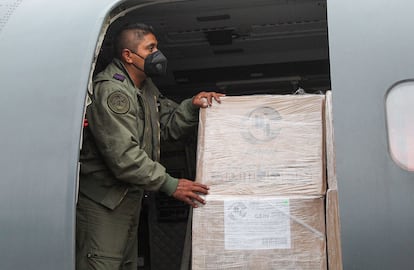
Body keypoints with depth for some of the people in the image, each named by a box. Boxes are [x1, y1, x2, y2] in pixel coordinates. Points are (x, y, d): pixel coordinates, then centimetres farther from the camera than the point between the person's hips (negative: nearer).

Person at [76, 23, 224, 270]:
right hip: (102, 198, -10)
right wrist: (170, 185, -24)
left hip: (131, 194, 10)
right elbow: (123, 155, -27)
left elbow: (168, 125, 16)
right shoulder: (110, 91, -20)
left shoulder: (146, 87, 12)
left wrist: (192, 106, -4)